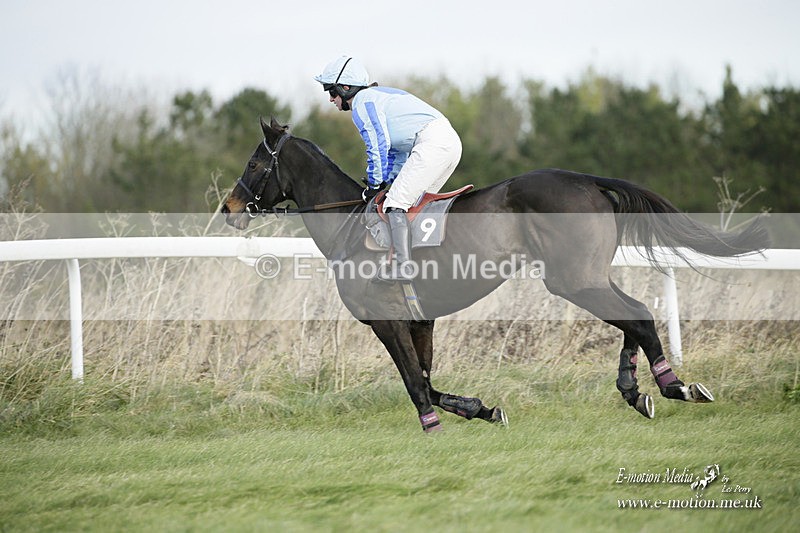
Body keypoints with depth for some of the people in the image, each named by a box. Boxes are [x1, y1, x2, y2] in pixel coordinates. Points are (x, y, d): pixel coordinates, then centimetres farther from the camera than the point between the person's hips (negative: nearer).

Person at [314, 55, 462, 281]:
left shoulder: (363, 103, -2)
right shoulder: (377, 96, 29)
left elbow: (378, 146, -6)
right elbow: (398, 148, 31)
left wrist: (374, 185, 4)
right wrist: (389, 182, 25)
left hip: (432, 142, -10)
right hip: (451, 140, 10)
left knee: (396, 203, -11)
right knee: (414, 205, 18)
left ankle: (403, 267, -19)